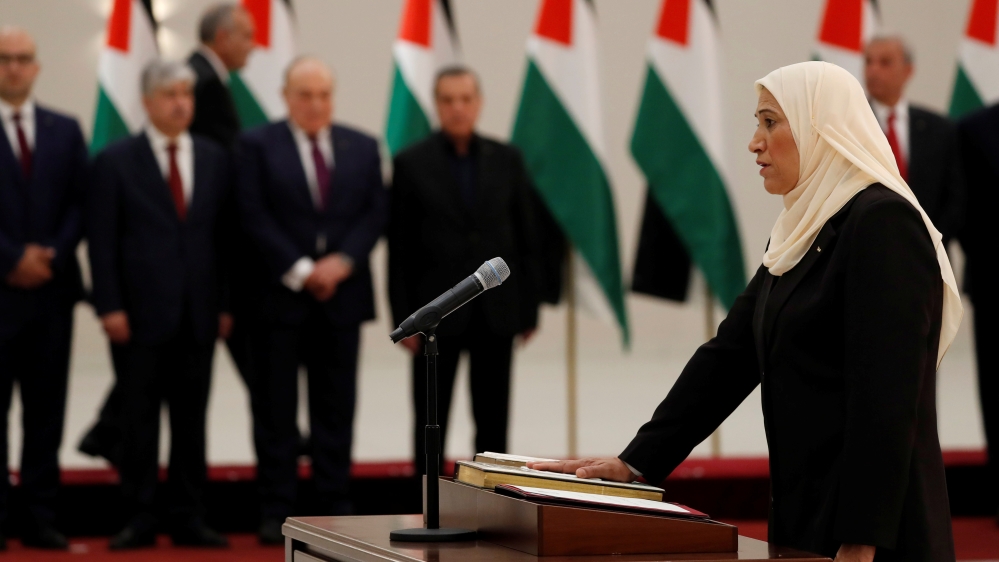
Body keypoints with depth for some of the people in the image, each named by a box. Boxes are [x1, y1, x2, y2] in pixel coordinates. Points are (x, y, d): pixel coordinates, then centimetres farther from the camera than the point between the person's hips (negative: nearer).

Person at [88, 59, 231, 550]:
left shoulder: (215, 160, 9)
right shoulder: (115, 161, 0)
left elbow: (225, 234, 9)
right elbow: (102, 240, -3)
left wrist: (225, 304, 3)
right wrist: (109, 307, -9)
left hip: (197, 315, 3)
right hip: (140, 312, -3)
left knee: (191, 420, 6)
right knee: (139, 420, 2)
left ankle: (188, 520, 12)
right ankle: (138, 521, 8)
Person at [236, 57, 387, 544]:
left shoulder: (363, 147, 10)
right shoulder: (257, 146, 0)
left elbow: (376, 212, 5)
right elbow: (256, 216, -7)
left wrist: (343, 261, -9)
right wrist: (300, 270, -13)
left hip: (343, 293, 3)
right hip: (279, 294, -3)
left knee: (336, 406, 5)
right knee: (276, 408, 1)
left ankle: (335, 505, 10)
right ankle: (276, 510, 5)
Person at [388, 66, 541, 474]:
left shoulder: (507, 160, 5)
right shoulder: (411, 163, -2)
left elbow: (526, 237, 7)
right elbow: (400, 249, -3)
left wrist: (528, 308, 4)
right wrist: (403, 318, -7)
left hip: (496, 311, 2)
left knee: (493, 421, 7)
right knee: (431, 421, 4)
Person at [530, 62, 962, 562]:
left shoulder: (882, 222, -14)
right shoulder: (798, 232, 14)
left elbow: (886, 393, -19)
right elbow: (730, 353, 14)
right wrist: (637, 461, 8)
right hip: (805, 518, 8)